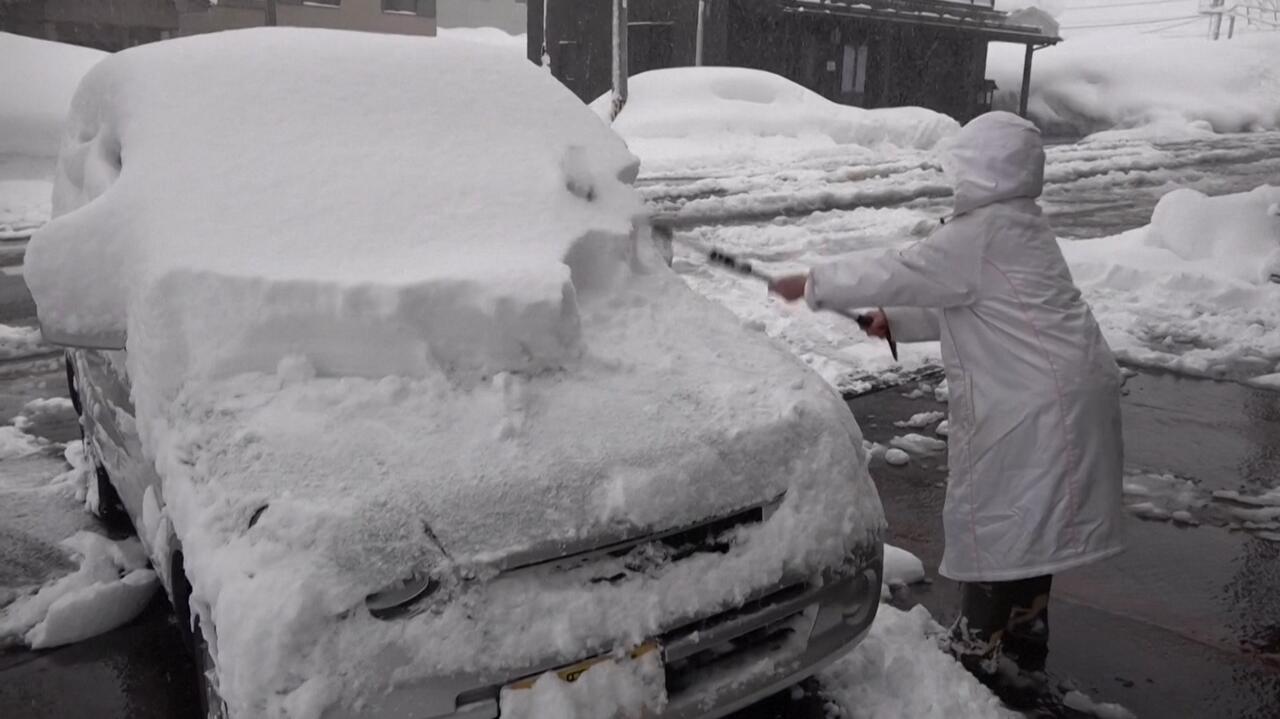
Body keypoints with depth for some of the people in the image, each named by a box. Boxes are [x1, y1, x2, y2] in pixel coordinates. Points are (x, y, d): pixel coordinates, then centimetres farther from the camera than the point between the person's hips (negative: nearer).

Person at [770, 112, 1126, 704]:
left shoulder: (980, 235, -17)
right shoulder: (1018, 227, 15)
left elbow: (897, 273, -17)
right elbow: (957, 309, 20)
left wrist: (813, 285, -8)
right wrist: (896, 322, 13)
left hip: (1033, 407, -10)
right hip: (1057, 394, 10)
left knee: (995, 522, 0)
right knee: (1029, 521, 21)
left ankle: (976, 655, 11)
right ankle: (1026, 637, 36)